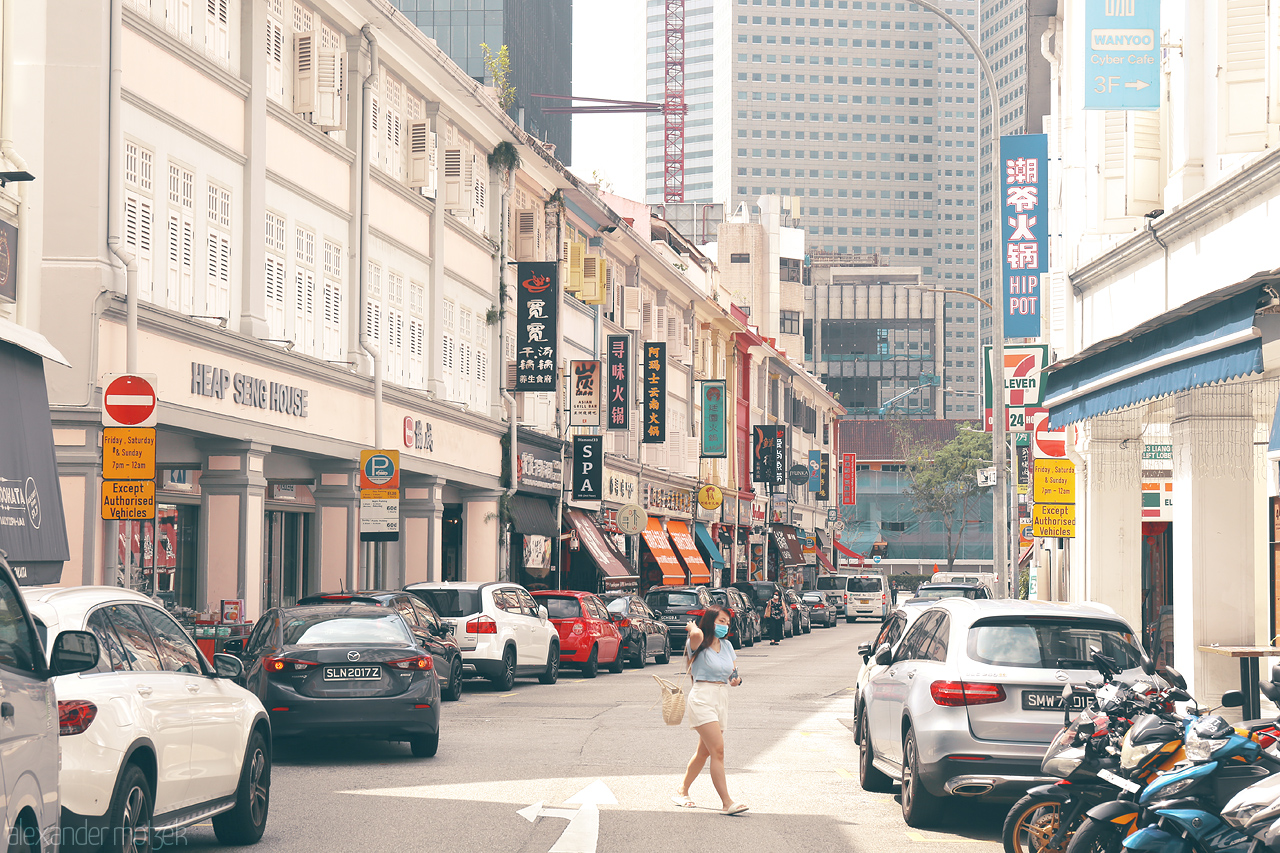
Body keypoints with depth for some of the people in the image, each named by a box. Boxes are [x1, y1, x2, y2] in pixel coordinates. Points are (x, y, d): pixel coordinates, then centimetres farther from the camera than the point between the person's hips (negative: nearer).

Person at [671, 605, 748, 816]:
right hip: (703, 698, -8)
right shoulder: (699, 645, -8)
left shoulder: (727, 646, 14)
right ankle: (726, 802, -20)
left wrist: (736, 679, -1)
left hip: (722, 701, 8)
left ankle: (682, 791, 33)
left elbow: (732, 672, 23)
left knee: (704, 752, 17)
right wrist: (692, 627, -9)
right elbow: (697, 635, -32)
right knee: (718, 750, -17)